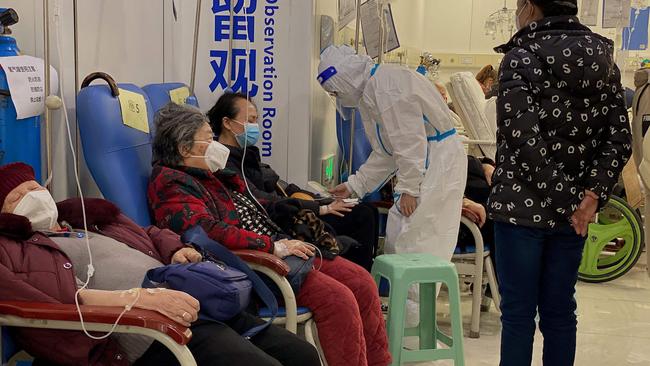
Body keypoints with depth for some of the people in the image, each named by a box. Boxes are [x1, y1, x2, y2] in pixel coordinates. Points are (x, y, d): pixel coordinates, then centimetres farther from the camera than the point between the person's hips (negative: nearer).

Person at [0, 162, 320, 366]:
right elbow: (60, 302, -13)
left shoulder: (86, 216, 27)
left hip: (191, 300, 8)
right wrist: (139, 297, -24)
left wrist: (177, 250, 13)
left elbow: (150, 235, 37)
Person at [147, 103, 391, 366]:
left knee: (362, 282, 1)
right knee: (339, 299, -23)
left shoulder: (210, 174, 21)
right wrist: (274, 247, -22)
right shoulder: (170, 183, -9)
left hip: (280, 249, 10)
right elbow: (209, 231, -23)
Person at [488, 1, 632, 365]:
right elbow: (620, 140, 2)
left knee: (518, 311, 3)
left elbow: (524, 139, -18)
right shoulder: (603, 59, 9)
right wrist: (592, 195, -5)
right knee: (559, 310, 14)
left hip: (522, 204, -5)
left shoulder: (521, 57, -8)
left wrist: (567, 201, -12)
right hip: (573, 210, 5)